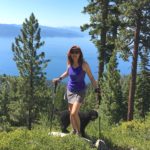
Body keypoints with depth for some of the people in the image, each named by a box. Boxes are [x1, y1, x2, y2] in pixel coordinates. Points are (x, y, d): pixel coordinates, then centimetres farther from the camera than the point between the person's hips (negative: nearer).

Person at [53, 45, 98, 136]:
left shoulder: (84, 64, -16)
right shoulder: (70, 63, -2)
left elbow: (91, 77, -12)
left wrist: (96, 89, -18)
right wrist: (59, 78, 9)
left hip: (80, 91, -5)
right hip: (70, 90, 5)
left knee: (74, 113, -15)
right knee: (70, 112, 12)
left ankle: (78, 132, 9)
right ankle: (74, 130, 33)